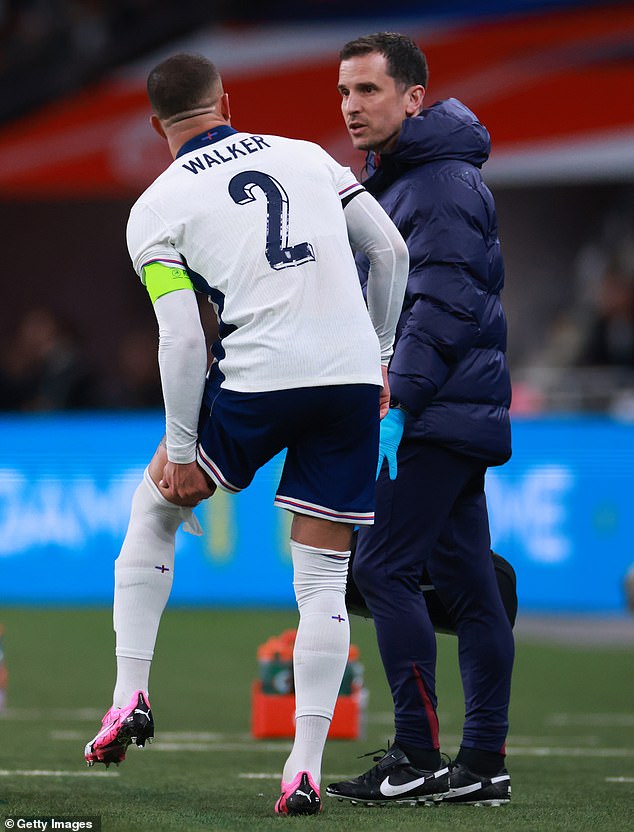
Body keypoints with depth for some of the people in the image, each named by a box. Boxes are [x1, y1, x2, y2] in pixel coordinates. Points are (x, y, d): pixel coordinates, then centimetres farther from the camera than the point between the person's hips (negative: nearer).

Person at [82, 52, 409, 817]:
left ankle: (131, 696, 18)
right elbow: (391, 251, 14)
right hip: (352, 376, 3)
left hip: (259, 381, -3)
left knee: (154, 509, 23)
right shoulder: (305, 156, 14)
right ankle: (305, 767, 0)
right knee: (323, 582, 7)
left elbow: (182, 339, -6)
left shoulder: (157, 208, 3)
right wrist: (378, 356, 24)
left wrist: (181, 450, 1)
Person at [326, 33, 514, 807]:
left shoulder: (444, 183, -13)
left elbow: (443, 303, -21)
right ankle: (484, 761, 8)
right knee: (465, 578, 8)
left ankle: (418, 757, -11)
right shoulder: (393, 181, 19)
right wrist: (391, 399, 20)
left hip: (440, 417, -10)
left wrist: (396, 401, -24)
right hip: (451, 416, 10)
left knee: (383, 567, -11)